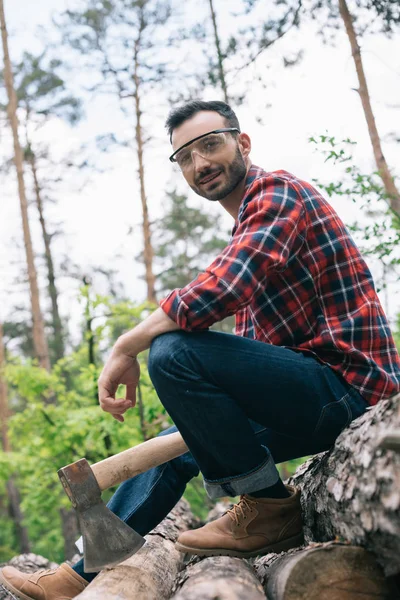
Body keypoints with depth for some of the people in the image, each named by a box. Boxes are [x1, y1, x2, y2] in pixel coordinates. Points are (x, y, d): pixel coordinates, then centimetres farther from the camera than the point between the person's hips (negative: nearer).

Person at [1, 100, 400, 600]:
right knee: (178, 444, 17)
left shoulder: (276, 190, -9)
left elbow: (221, 289, -27)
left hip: (345, 384, -10)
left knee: (172, 352, -24)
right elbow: (251, 348, 21)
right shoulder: (247, 224, 22)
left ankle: (269, 509, -10)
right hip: (311, 395, 11)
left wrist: (126, 347, -16)